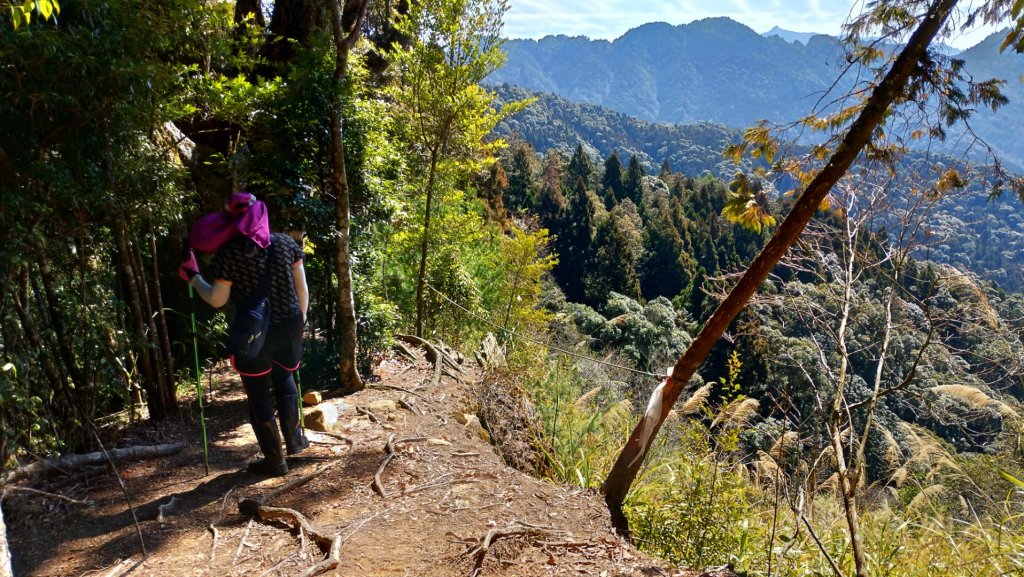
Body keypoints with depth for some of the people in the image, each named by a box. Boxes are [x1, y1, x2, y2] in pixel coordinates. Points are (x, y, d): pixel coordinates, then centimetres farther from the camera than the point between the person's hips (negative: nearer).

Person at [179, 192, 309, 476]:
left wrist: (192, 276, 11)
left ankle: (275, 460, 21)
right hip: (289, 327, 4)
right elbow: (302, 287, 3)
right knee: (285, 381, 27)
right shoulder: (286, 243, -2)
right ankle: (294, 439, 36)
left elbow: (217, 300, -3)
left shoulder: (228, 254, -12)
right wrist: (301, 317, 17)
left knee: (259, 397, 11)